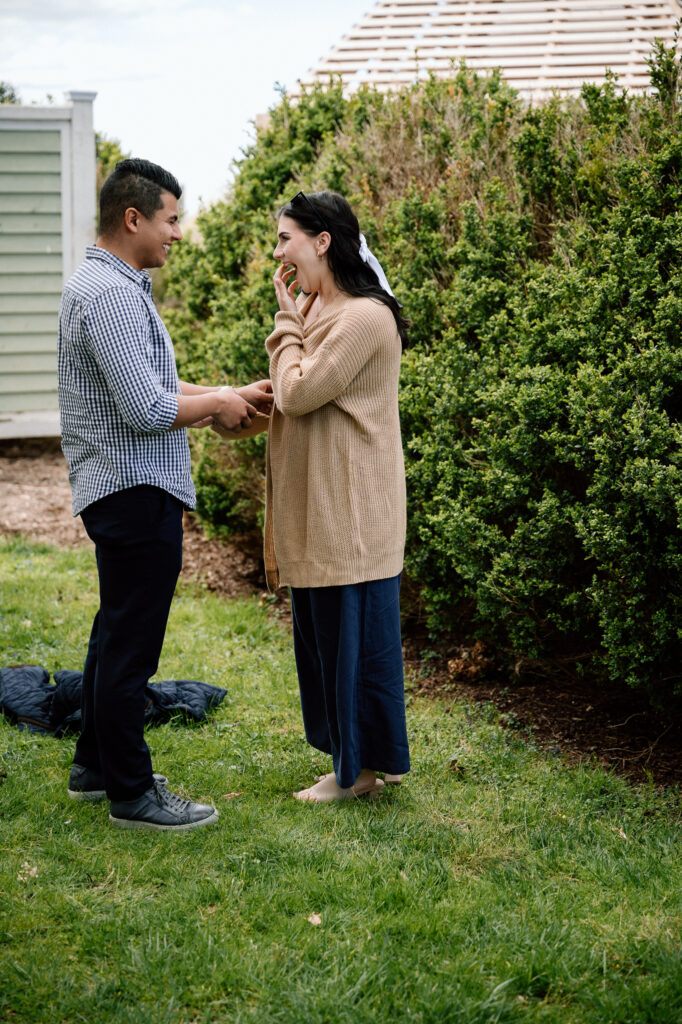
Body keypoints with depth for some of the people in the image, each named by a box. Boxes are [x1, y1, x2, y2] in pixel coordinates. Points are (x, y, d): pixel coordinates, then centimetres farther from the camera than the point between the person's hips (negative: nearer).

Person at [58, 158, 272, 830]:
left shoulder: (107, 285, 15)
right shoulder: (110, 294, -19)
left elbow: (145, 385, 21)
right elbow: (147, 409, -25)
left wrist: (226, 396, 12)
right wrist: (217, 405, -8)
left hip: (119, 491, 11)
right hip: (135, 492, -11)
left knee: (116, 633, 19)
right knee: (130, 645, -3)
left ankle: (94, 767, 31)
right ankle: (131, 795, 6)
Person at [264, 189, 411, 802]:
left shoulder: (364, 318, -18)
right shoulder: (317, 312, 14)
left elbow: (297, 393, -18)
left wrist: (288, 322, -8)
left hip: (349, 515, -10)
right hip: (317, 510, 10)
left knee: (353, 632, -2)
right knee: (323, 634, 15)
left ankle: (362, 769, 9)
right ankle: (351, 760, 24)